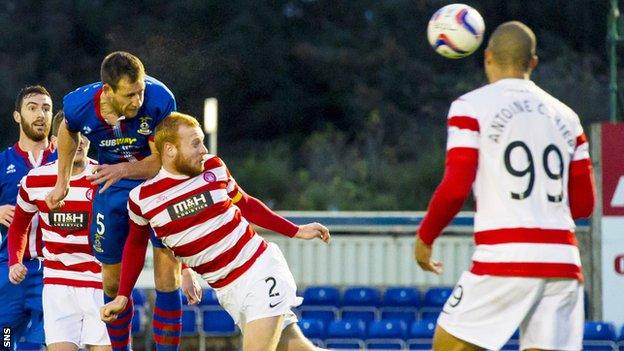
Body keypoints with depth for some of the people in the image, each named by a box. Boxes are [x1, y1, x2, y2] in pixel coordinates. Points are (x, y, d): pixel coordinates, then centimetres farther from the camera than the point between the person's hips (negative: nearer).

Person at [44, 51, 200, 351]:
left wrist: (124, 170, -38)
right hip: (114, 189, 3)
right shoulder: (80, 106, -20)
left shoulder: (159, 99, -30)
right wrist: (62, 183, 14)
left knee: (167, 277, -14)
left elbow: (161, 160, -22)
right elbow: (67, 132, 6)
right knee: (112, 281, 8)